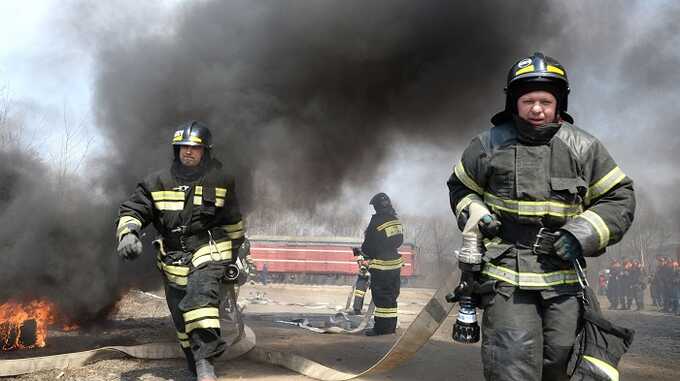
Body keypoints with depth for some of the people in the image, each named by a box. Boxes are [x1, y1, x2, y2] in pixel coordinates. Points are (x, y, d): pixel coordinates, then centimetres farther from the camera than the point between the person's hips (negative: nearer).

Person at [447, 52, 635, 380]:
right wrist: (474, 215, -1)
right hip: (506, 270, -1)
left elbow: (619, 197, 8)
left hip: (562, 271, 2)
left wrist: (584, 234, -7)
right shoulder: (490, 144, 5)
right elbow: (460, 187, 20)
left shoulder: (582, 147, 4)